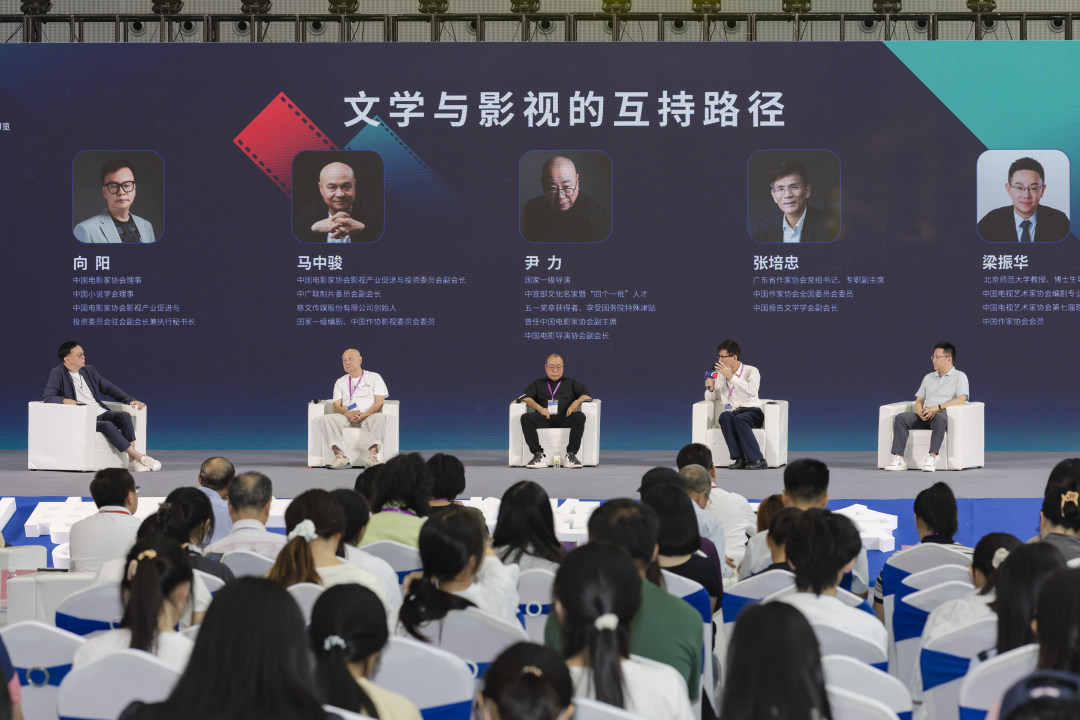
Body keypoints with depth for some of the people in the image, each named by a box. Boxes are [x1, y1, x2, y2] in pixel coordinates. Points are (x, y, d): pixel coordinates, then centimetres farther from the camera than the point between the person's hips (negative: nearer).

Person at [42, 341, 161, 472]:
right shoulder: (57, 374, 1)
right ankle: (140, 457, -30)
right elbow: (46, 397, -9)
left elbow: (109, 388, 23)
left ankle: (132, 461, -28)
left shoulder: (90, 370, 19)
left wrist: (130, 400, 10)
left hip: (101, 413, 6)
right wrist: (64, 399, -28)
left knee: (124, 415, -24)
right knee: (108, 426, -33)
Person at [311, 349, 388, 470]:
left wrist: (364, 415, -18)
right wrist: (347, 414, -16)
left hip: (368, 417, -3)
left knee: (380, 417, -39)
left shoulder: (374, 377, 14)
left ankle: (373, 455, -47)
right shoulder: (340, 382, 22)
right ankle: (341, 456, -39)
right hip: (347, 418, 3)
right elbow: (336, 406, 9)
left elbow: (379, 402, 1)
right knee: (323, 419, -27)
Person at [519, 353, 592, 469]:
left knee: (580, 416, -34)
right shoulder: (538, 384, 29)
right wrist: (539, 408, -9)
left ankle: (571, 454, -35)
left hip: (564, 418, 0)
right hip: (544, 419, 0)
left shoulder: (570, 382, 29)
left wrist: (576, 402, -7)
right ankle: (538, 455, -35)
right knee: (526, 418, -32)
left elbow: (587, 395, 16)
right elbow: (526, 398, 11)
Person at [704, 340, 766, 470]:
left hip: (752, 412, -3)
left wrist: (731, 376, -21)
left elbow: (752, 390, -17)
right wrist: (710, 388, -4)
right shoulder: (720, 374, 17)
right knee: (725, 416, -33)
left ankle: (757, 459, -39)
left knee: (739, 419, -37)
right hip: (732, 412, 3)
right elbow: (710, 399, 20)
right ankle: (739, 459, -40)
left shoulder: (751, 371, 4)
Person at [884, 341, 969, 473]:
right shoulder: (929, 377, 26)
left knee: (939, 418, -42)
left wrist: (938, 407, -20)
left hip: (944, 415, -5)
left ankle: (932, 458, -50)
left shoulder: (959, 377, 6)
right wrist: (920, 411, -4)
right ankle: (899, 459, -32)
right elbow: (919, 400, 21)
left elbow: (961, 400, -10)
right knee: (901, 418, -22)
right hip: (925, 417, 6)